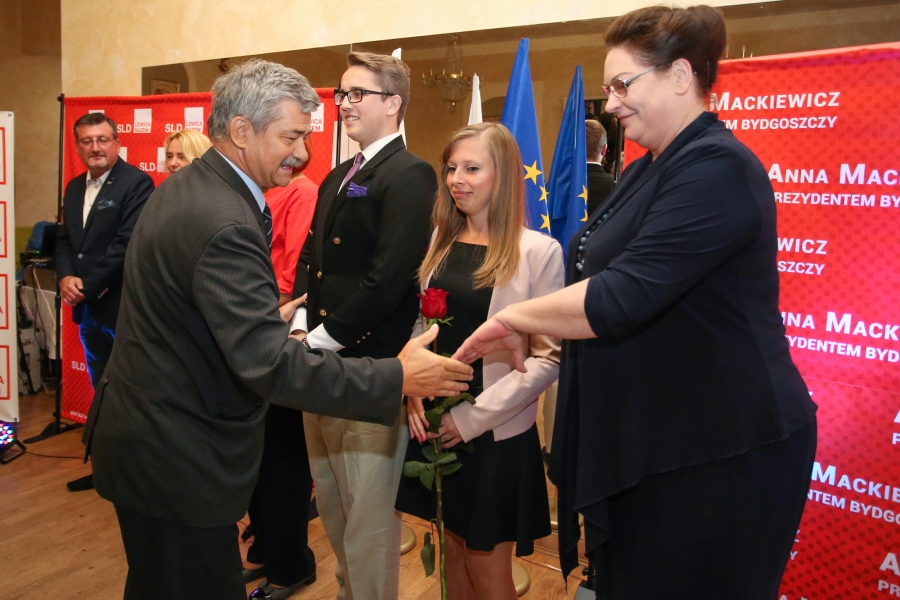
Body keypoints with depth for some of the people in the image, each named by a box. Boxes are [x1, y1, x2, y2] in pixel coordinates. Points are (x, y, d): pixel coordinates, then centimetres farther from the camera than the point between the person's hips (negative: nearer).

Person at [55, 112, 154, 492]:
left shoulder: (136, 183, -11)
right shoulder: (74, 187, 14)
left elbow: (127, 243, -19)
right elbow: (64, 241, 13)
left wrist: (87, 286, -16)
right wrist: (66, 277, -6)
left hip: (122, 306, -8)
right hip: (87, 307, 8)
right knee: (102, 390, 18)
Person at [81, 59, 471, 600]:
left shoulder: (185, 186, 5)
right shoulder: (225, 223, -27)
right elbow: (269, 364, -32)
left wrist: (272, 319, 22)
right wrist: (398, 379, -29)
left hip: (140, 429, 10)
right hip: (175, 456, -10)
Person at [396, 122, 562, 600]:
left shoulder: (539, 250, -10)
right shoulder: (437, 243, 6)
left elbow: (548, 357, -12)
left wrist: (474, 416, -15)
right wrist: (413, 393, -6)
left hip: (497, 435, -4)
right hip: (435, 428, 5)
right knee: (454, 553, 18)